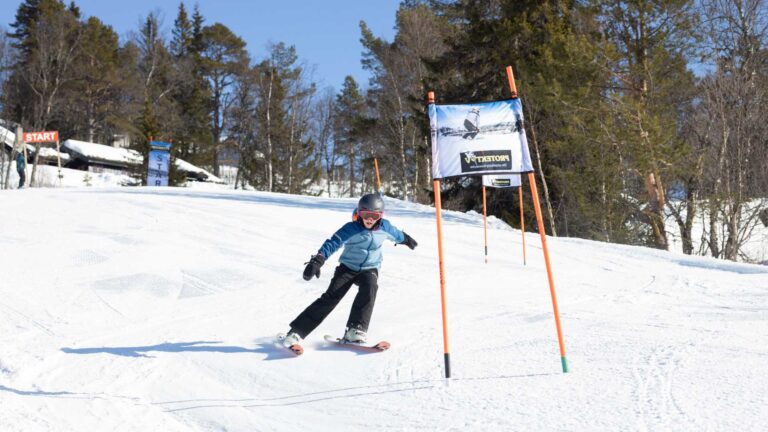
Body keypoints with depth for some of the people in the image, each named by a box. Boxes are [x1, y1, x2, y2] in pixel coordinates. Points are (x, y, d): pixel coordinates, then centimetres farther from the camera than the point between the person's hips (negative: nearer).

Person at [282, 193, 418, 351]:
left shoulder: (385, 227, -6)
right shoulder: (351, 228, -19)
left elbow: (397, 234, 17)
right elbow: (333, 243, -30)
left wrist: (407, 239, 39)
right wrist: (317, 261, -46)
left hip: (370, 269, 3)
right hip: (347, 267, -3)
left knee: (370, 286, -32)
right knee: (330, 297, -18)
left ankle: (354, 331, -32)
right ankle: (296, 333, -19)